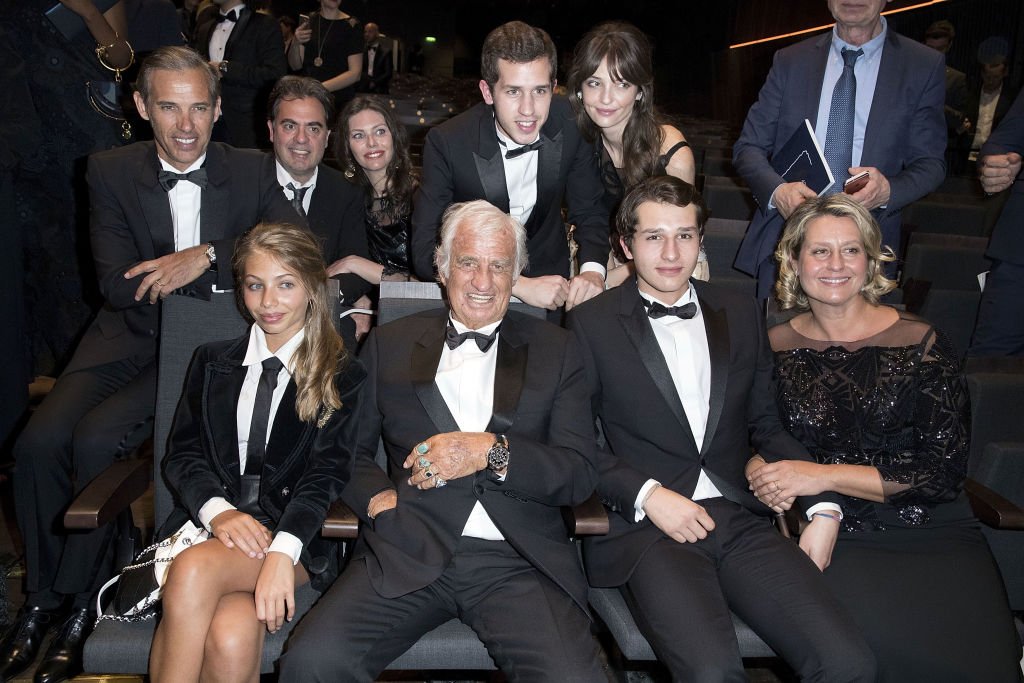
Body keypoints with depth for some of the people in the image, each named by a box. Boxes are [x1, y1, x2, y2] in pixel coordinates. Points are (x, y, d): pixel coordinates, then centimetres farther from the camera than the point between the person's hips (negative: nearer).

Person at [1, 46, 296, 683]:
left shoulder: (249, 171, 0)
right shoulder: (111, 172, 2)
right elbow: (117, 284, -7)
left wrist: (206, 256, -25)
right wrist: (229, 271, -17)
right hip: (130, 338, 3)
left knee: (95, 438, -24)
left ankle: (80, 605, -3)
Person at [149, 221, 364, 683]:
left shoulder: (341, 377, 8)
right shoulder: (213, 362, 19)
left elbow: (327, 473, -3)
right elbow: (181, 453, 10)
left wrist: (281, 552, -21)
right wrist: (217, 510, -12)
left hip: (294, 537, -2)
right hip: (208, 522, 2)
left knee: (194, 571, -34)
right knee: (230, 638, -32)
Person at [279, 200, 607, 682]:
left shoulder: (554, 349, 13)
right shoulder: (389, 344, 16)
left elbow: (579, 475, 5)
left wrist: (491, 451, -11)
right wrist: (378, 498, -5)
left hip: (518, 563, 0)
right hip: (407, 553, 1)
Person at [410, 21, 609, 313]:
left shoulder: (570, 125, -12)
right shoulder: (446, 143, -19)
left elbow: (590, 212, 1)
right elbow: (426, 253, -22)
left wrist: (592, 270, -20)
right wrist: (519, 285, -31)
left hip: (549, 276, 2)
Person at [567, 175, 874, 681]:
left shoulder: (741, 314, 15)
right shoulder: (592, 324, 3)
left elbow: (766, 425, 18)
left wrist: (824, 508, 5)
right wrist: (646, 493, -12)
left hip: (741, 520, 4)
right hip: (645, 526, -3)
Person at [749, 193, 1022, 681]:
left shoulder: (921, 344, 3)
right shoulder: (774, 348, 7)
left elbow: (944, 470, -3)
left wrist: (823, 475, -11)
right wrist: (762, 475, -11)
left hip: (931, 531, 1)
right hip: (829, 536, 0)